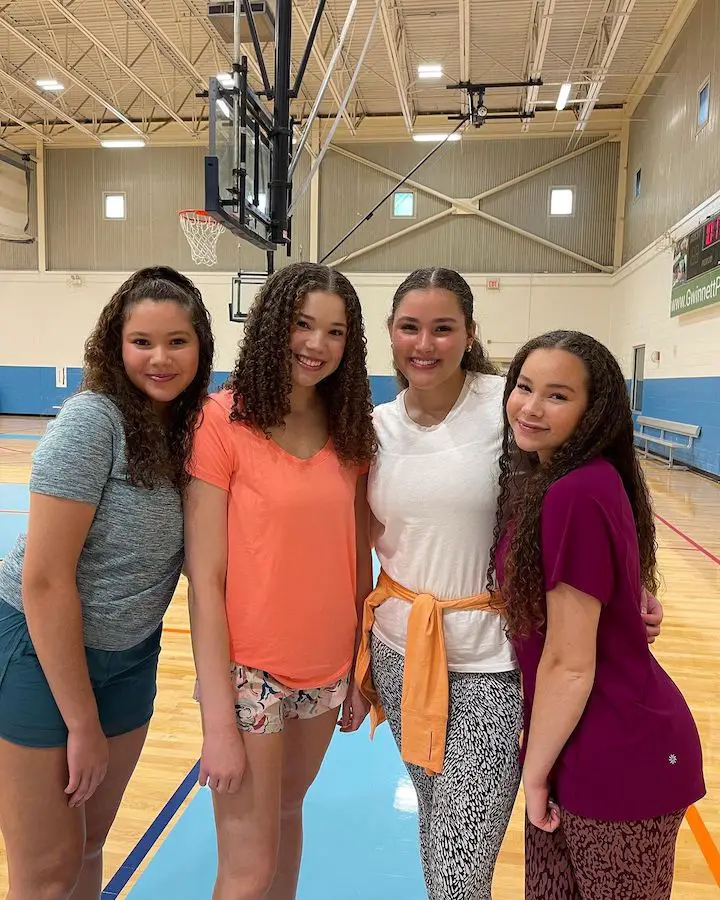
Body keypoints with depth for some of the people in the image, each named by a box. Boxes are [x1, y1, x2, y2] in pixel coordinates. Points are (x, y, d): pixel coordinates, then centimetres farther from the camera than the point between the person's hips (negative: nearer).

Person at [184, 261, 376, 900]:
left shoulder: (351, 431, 0)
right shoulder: (223, 421, -15)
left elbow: (359, 556, 5)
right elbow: (204, 580, -15)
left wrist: (360, 670, 6)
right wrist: (218, 720, -13)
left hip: (328, 669, 5)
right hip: (250, 670, -4)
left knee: (288, 808, 25)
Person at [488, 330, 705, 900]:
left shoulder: (575, 495, -27)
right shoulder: (549, 478, 2)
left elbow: (569, 665, -22)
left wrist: (535, 771, -9)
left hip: (617, 762, -8)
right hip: (591, 746, 8)